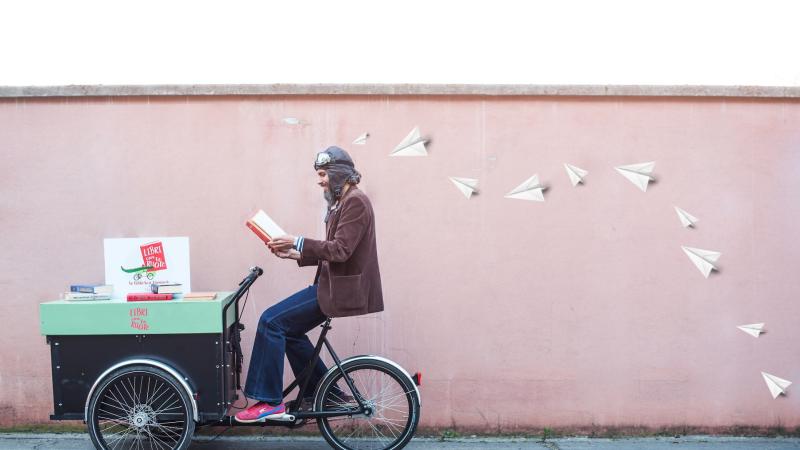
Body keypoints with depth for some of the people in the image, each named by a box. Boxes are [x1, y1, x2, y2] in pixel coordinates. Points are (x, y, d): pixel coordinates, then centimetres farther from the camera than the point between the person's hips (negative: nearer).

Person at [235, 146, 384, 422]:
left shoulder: (355, 202, -14)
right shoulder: (342, 203, 18)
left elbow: (340, 250, -24)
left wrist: (298, 242, -20)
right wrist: (299, 255, 8)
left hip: (340, 289, -11)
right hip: (333, 285, 11)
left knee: (271, 321, -13)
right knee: (288, 329, 14)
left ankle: (270, 401, -5)